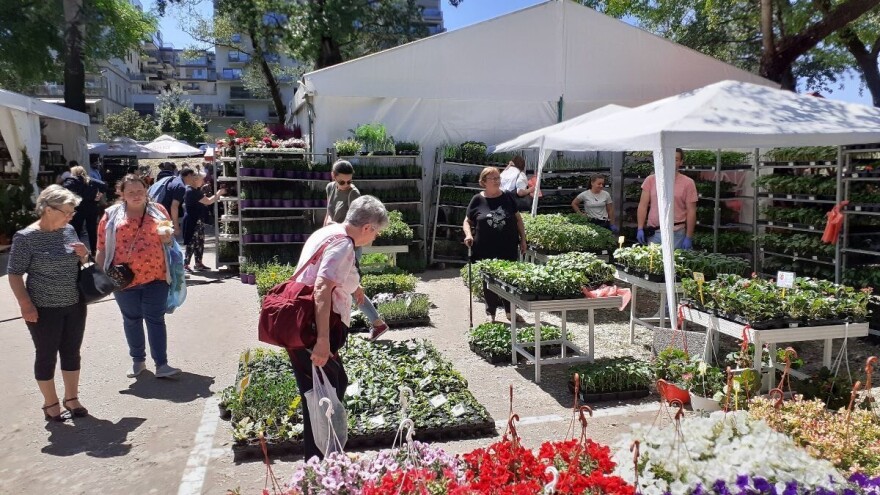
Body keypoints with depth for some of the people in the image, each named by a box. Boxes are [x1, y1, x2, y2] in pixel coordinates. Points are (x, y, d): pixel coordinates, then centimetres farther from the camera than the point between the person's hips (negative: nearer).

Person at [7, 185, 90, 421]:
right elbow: (14, 274, -10)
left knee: (72, 352, 14)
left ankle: (71, 398, 30)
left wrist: (83, 254, -7)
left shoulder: (69, 230, 3)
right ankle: (50, 403, 24)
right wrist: (25, 304, -18)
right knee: (46, 356, 8)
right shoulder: (25, 237, -13)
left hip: (74, 305, 5)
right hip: (44, 309, -5)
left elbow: (81, 263, 16)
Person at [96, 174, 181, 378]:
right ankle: (138, 360, 29)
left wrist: (166, 237, -11)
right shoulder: (112, 215, 2)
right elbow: (103, 247, 4)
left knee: (155, 319, 0)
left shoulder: (158, 210, 4)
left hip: (155, 276, -1)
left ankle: (161, 364, 1)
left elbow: (169, 240, 12)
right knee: (131, 320, 14)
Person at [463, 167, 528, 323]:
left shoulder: (508, 197, 3)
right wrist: (468, 234, -14)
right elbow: (467, 221, 5)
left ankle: (510, 311, 28)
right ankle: (491, 313, 25)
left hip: (508, 249, 1)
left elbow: (518, 218, 10)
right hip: (485, 251, -1)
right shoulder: (477, 199, -1)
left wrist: (523, 239, 7)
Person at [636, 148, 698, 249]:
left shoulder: (688, 183, 0)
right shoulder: (651, 180, 5)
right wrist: (640, 228, -3)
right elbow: (643, 206, 5)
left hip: (677, 234, -2)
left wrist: (688, 237, -4)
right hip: (653, 233, 2)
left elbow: (691, 212, 0)